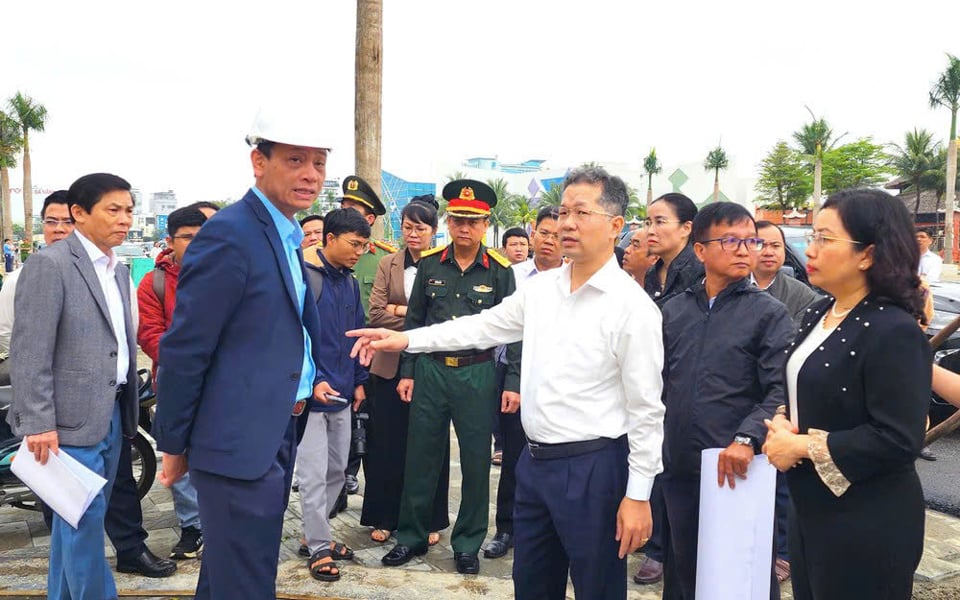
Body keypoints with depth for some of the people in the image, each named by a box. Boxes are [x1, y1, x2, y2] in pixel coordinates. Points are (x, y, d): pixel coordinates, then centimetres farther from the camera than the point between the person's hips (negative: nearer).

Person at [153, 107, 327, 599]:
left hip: (277, 433, 9)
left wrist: (308, 382, 10)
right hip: (239, 441, -9)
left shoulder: (287, 236, 12)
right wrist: (174, 444, -10)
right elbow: (184, 349, -16)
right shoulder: (229, 235, -17)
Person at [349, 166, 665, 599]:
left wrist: (638, 494, -11)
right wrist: (406, 339, 7)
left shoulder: (632, 306, -14)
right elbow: (483, 327, 14)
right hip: (535, 461, 6)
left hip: (593, 467, -6)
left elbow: (646, 409, -12)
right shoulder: (540, 288, 5)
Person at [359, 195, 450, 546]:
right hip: (390, 366, 2)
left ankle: (430, 520, 20)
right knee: (387, 444, 8)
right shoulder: (388, 265, 9)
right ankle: (384, 517, 21)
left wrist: (401, 311, -10)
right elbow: (376, 314, -1)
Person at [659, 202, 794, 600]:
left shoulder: (770, 313, -4)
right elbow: (660, 383, 11)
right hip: (678, 469, 4)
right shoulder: (675, 310, 8)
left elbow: (782, 389, -15)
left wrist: (748, 439, -27)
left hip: (736, 472, -4)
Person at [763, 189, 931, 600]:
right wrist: (782, 423, -5)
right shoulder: (818, 314, 7)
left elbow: (899, 440, -24)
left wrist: (801, 447, -19)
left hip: (867, 527, -8)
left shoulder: (894, 332, -20)